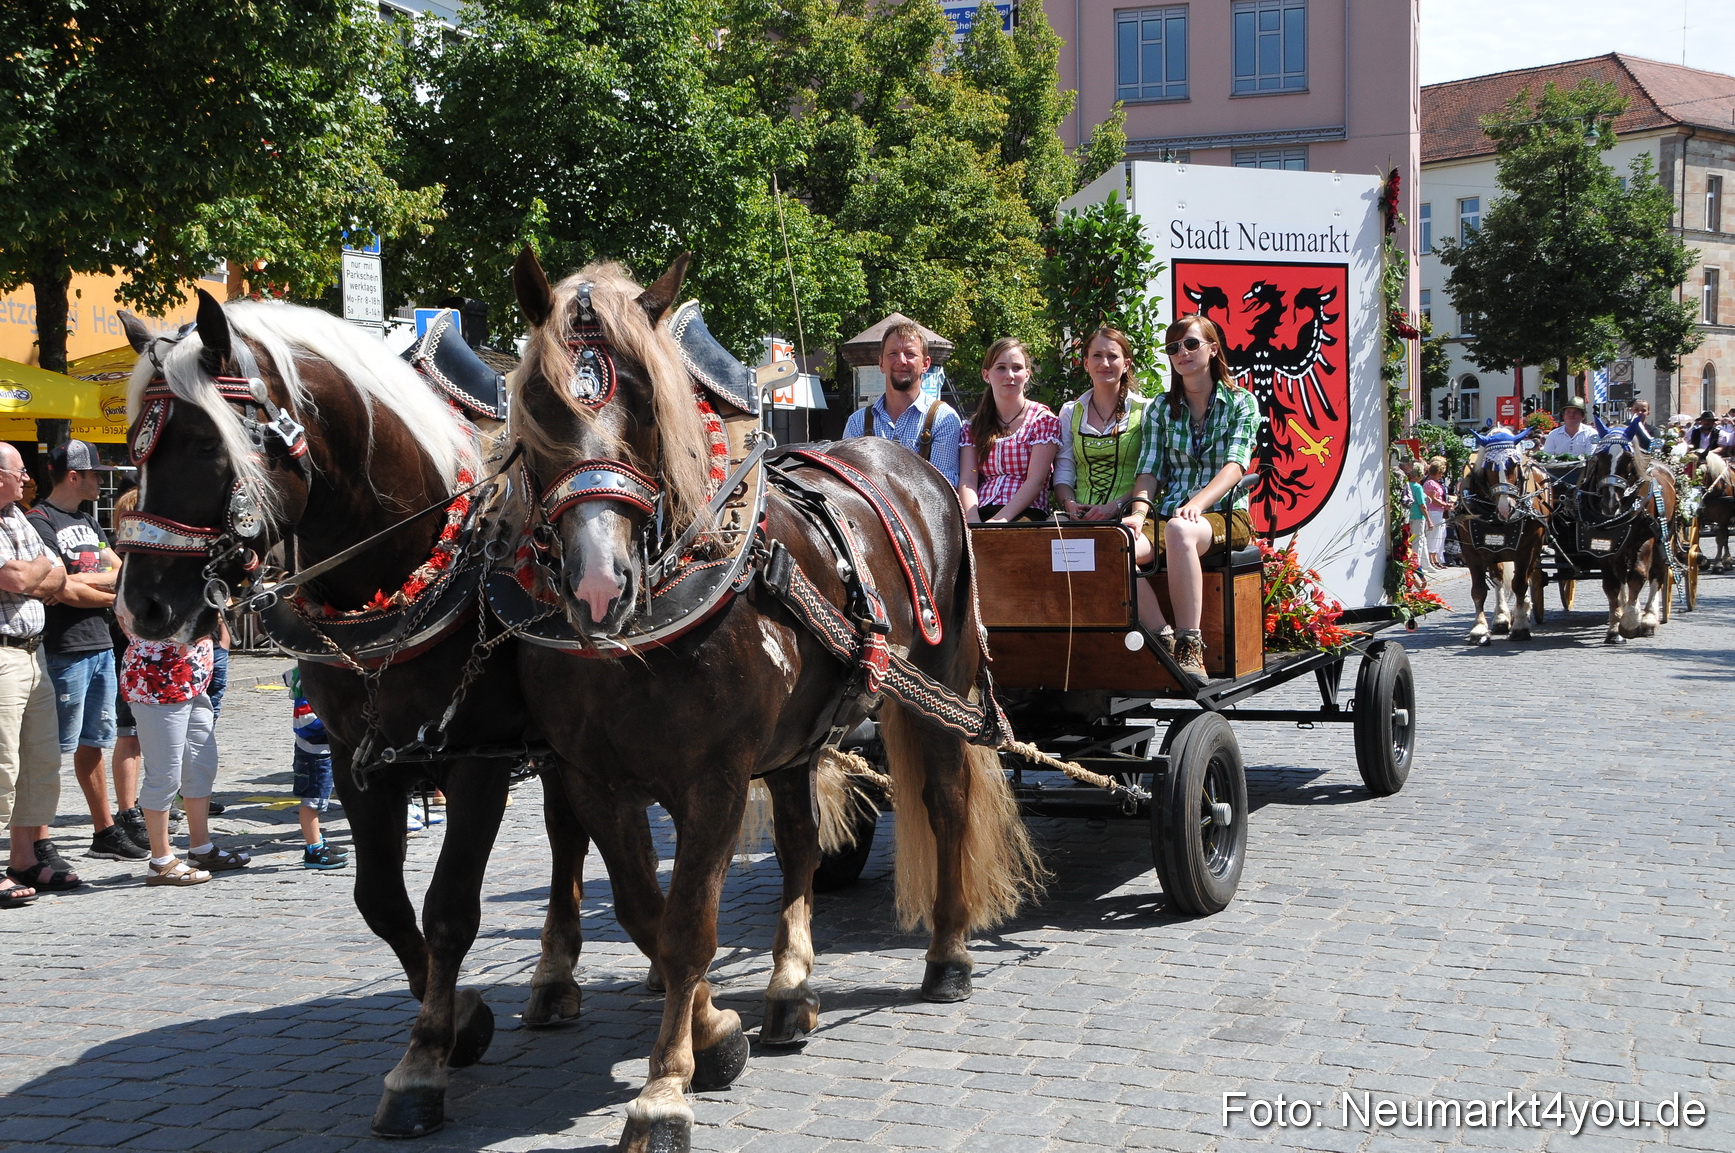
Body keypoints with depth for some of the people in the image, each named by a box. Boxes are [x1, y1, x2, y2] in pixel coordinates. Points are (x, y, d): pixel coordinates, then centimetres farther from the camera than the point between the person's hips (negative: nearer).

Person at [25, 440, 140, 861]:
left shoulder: (88, 521, 18)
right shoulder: (40, 522, -9)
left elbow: (121, 572, 14)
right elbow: (63, 592, -15)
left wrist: (81, 579, -6)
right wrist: (113, 596, -2)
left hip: (101, 647, 8)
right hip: (65, 651, -8)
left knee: (92, 745, 15)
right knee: (53, 751, -6)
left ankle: (106, 832, 21)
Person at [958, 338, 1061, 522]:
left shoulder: (1043, 419, 7)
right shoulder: (973, 427, 18)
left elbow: (1035, 481, -4)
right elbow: (967, 481, 5)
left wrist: (1000, 520, -19)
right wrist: (973, 522, -15)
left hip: (1025, 515, -3)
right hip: (981, 515, 3)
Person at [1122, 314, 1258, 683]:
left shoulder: (1241, 403, 6)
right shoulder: (1160, 409, 16)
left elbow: (1235, 465, -9)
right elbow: (1150, 470, 6)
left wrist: (1197, 503, -28)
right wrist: (1139, 511, -16)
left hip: (1225, 516, -3)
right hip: (1169, 515, 3)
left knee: (1179, 530, -41)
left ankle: (1190, 648, -38)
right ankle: (1162, 641, -25)